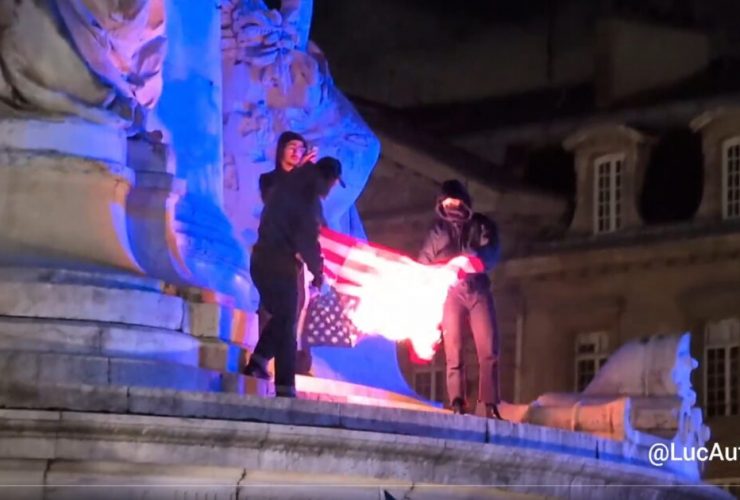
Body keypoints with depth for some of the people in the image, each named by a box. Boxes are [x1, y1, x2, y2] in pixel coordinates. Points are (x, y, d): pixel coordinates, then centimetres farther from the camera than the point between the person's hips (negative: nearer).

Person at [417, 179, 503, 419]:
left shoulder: (482, 225, 10)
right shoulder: (438, 230, 14)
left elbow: (491, 255, -4)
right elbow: (424, 262, 12)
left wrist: (471, 258, -24)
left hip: (478, 290, 0)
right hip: (450, 293, 0)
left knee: (488, 350, -8)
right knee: (453, 352, -6)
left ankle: (490, 405, -9)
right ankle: (457, 404, -8)